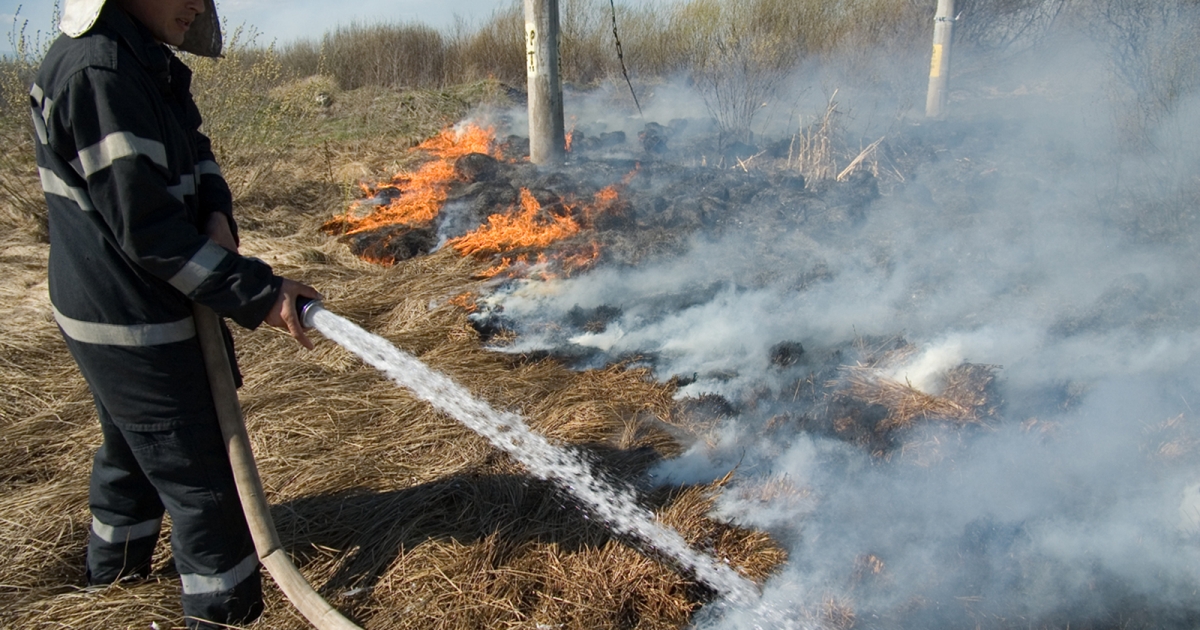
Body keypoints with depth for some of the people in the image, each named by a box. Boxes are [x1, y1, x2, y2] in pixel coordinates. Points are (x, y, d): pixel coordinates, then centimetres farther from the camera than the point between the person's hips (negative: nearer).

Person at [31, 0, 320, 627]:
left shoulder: (143, 63, 6)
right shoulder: (96, 73, -25)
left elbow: (194, 153, 11)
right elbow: (146, 230, -27)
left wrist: (216, 213, -11)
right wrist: (257, 293, -25)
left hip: (120, 317, 10)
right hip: (133, 327, -10)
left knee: (133, 450, 28)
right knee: (202, 478, 2)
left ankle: (114, 564, 51)